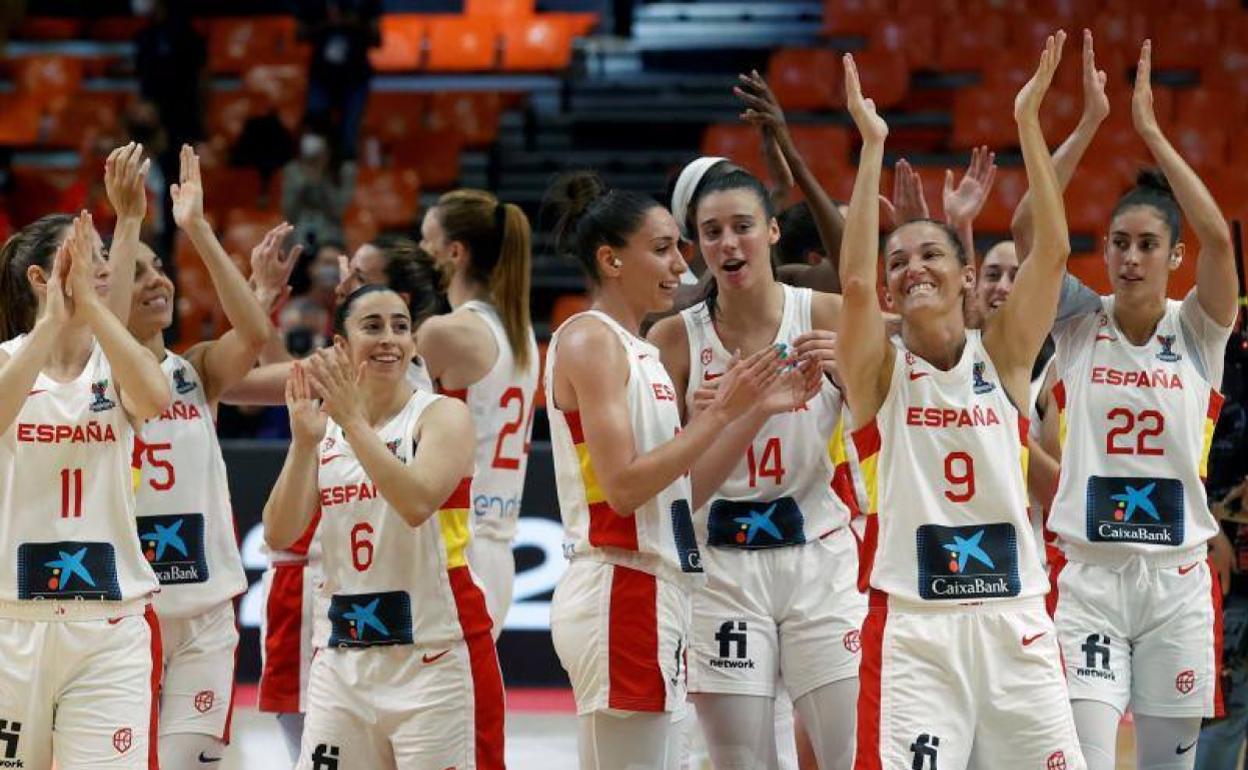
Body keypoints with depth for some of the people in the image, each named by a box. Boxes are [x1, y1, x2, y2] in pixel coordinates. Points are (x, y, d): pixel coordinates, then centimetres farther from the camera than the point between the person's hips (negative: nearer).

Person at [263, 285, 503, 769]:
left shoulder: (442, 416, -4)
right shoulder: (324, 429, 11)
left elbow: (417, 503, -23)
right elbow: (279, 535, 0)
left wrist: (353, 420, -21)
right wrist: (303, 442, -11)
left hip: (433, 653, -5)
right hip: (341, 653, 5)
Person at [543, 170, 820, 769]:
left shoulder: (638, 349, 18)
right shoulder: (589, 339, -9)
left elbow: (685, 490, 16)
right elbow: (623, 486, -18)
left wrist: (759, 411, 10)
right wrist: (721, 411, -16)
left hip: (656, 600, 10)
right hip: (620, 592, -10)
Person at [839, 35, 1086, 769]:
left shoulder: (1003, 354, 7)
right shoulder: (879, 368, 2)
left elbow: (1052, 250, -5)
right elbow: (854, 281, -17)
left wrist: (1029, 121, -11)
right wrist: (873, 143, -18)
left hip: (1014, 619, 2)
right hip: (912, 626, -2)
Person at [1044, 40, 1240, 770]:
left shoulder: (1197, 329, 0)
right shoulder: (1079, 325, 1)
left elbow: (1219, 235, -18)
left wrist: (1151, 130, -19)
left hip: (1177, 578, 1)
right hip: (1089, 573, -1)